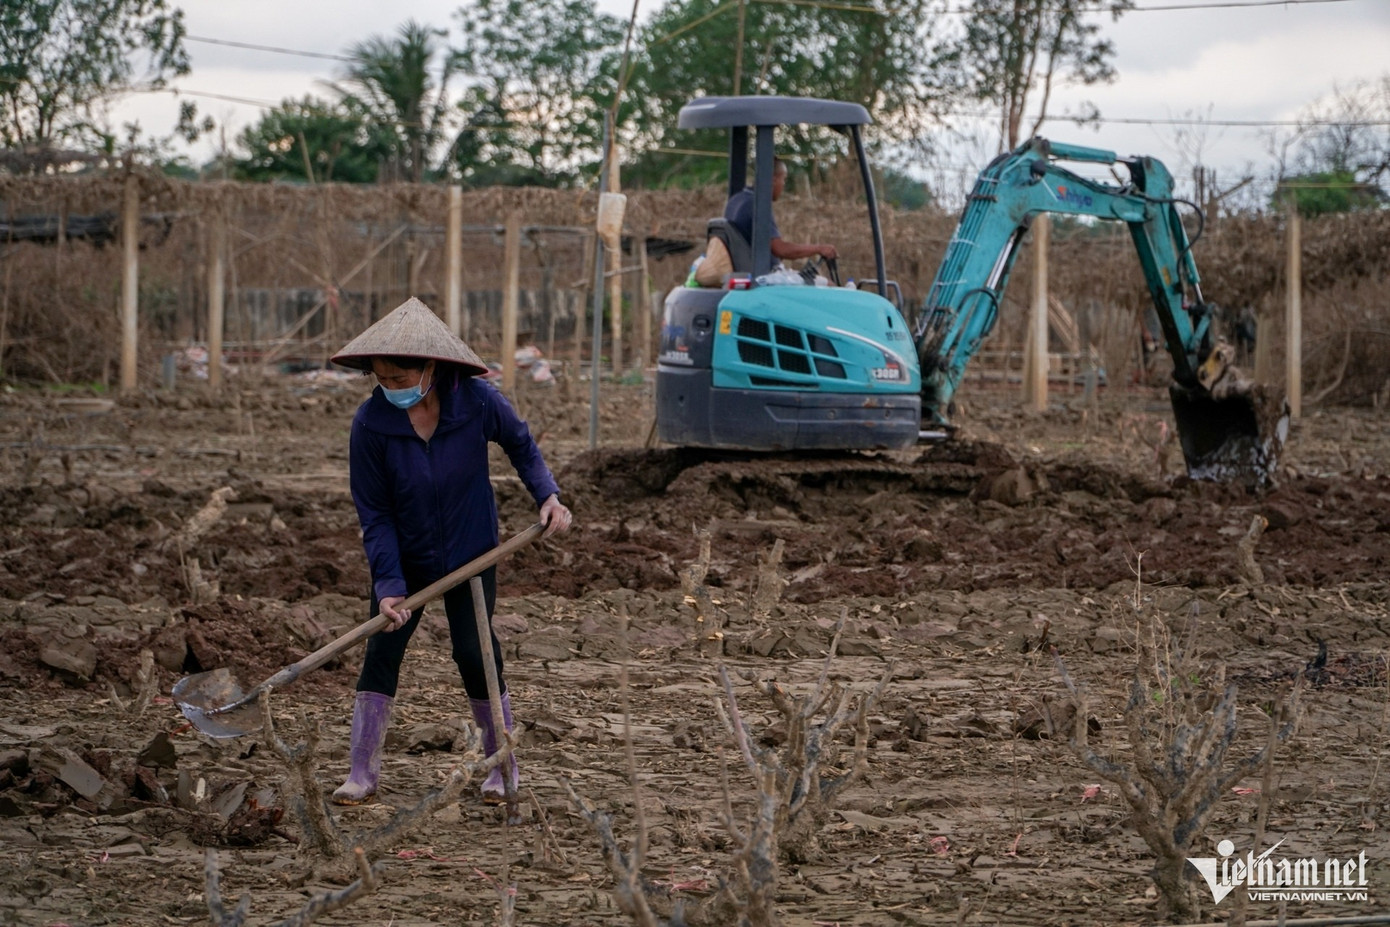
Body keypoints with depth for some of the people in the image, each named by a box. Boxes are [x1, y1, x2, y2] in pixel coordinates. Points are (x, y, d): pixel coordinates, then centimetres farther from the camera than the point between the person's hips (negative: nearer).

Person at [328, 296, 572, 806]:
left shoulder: (477, 401, -21)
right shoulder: (371, 422, -22)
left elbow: (520, 445, 2)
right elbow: (374, 513, -16)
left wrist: (547, 493, -13)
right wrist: (389, 584, -22)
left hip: (470, 552, 0)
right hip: (405, 557, 0)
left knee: (474, 652, -3)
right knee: (382, 650, -5)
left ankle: (505, 766, 13)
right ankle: (363, 771, 3)